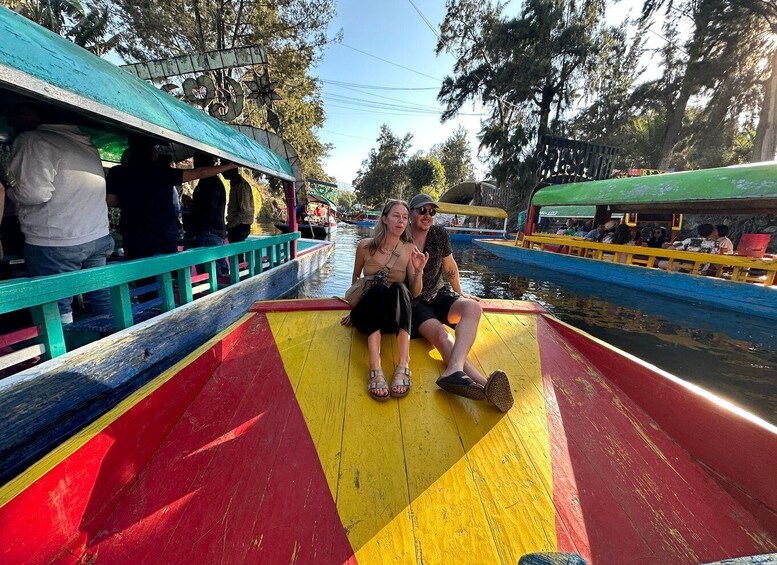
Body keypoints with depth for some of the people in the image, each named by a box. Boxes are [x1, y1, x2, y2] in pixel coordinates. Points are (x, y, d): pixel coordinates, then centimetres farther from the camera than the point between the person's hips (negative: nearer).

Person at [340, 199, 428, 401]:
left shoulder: (410, 250, 1)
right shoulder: (366, 246, 0)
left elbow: (415, 293, 1)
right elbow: (355, 280, 15)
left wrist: (419, 271, -17)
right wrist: (353, 311, 17)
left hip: (394, 317, 1)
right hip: (367, 314, 0)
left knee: (399, 288, -32)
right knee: (378, 289, -34)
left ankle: (403, 365, -44)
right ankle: (375, 368, -48)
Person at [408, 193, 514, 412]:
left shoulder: (439, 234, 3)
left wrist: (460, 294, 28)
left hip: (439, 295, 4)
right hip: (413, 302, -4)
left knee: (473, 307, -28)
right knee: (440, 333, -33)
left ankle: (453, 370, -52)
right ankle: (484, 384, -57)